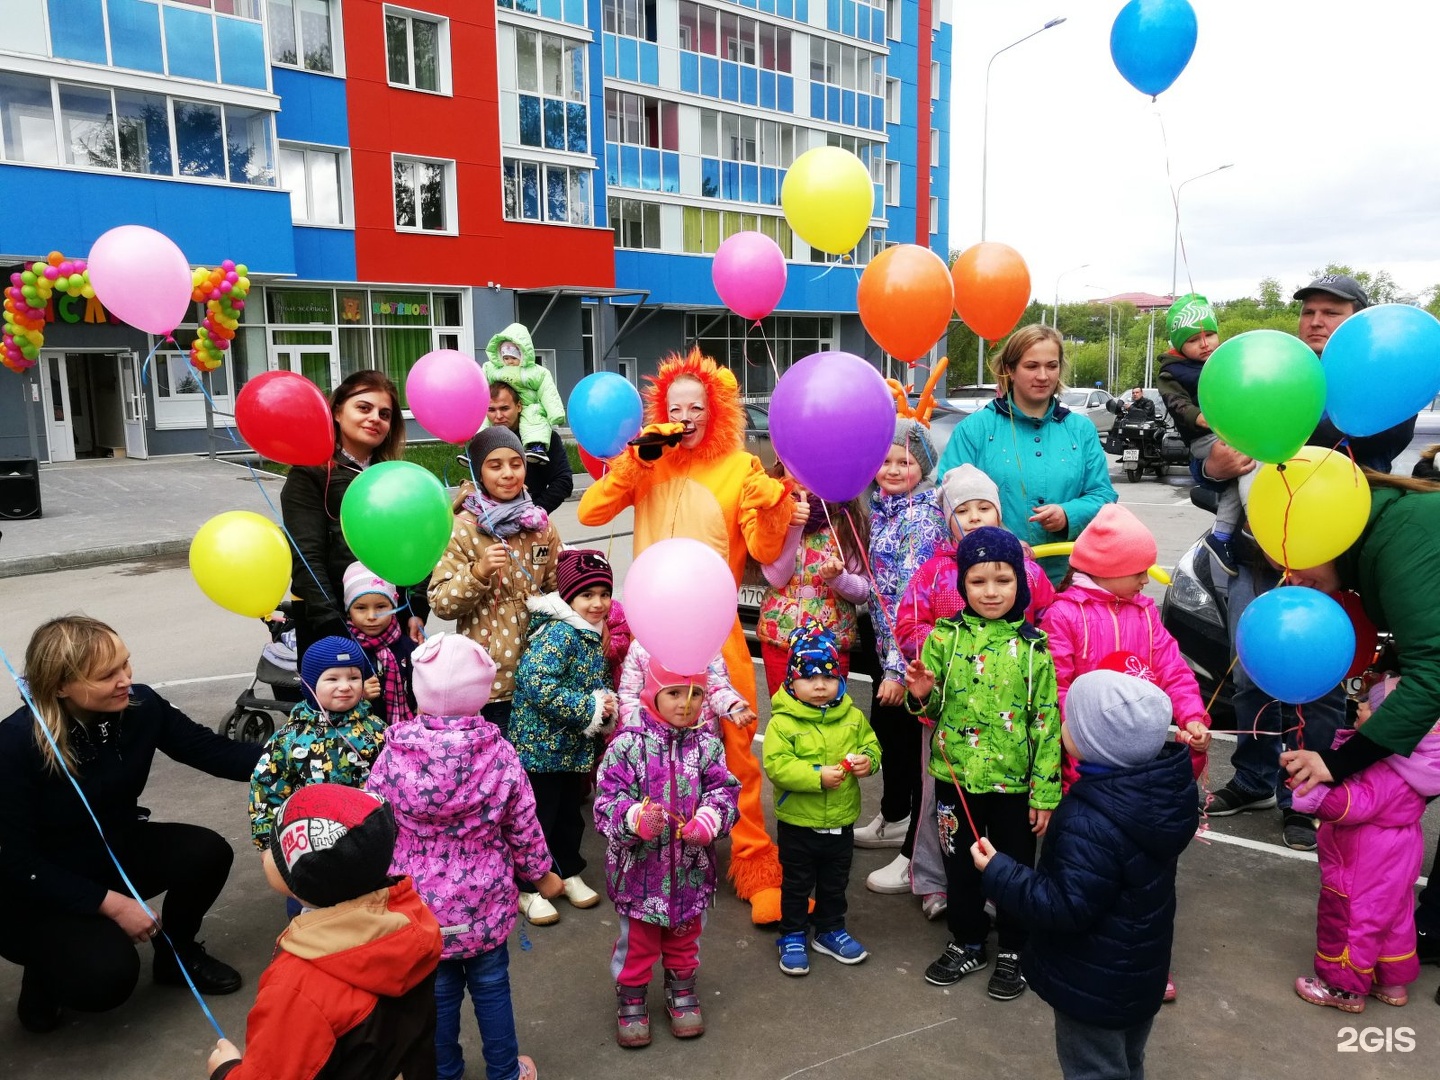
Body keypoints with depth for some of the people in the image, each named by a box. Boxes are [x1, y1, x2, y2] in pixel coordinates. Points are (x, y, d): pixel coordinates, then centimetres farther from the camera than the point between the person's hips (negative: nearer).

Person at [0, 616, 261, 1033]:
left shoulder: (140, 706, -17)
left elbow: (212, 751, -13)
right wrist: (109, 903, -24)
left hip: (114, 851, 5)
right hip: (36, 889, -5)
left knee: (207, 853, -19)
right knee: (109, 975, -25)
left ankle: (176, 954, 10)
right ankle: (43, 976, 12)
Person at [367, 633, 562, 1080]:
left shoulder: (394, 754, -17)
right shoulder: (499, 753, -17)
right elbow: (523, 827, -7)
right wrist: (542, 873, 10)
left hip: (421, 901, 0)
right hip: (485, 899, 0)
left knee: (437, 990, 19)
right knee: (491, 985, 19)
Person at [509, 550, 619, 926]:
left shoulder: (594, 635, 5)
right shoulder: (558, 634, -22)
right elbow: (536, 685, -32)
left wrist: (607, 706, -4)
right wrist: (590, 708, -25)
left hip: (575, 747, 8)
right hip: (540, 744, -8)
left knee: (570, 813, 21)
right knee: (538, 817, 4)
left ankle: (568, 872, 38)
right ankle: (528, 888, 20)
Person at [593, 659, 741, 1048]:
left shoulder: (707, 745, -5)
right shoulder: (628, 744, -15)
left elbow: (725, 792, -7)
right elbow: (607, 801, -15)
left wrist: (709, 820, -26)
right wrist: (635, 818, -34)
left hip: (691, 865, 3)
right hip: (639, 865, -3)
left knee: (685, 932, 22)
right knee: (637, 936, 14)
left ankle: (681, 990, 45)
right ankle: (631, 998, 37)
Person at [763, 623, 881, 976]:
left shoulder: (852, 716, -3)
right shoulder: (783, 721, -18)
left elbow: (871, 744, 8)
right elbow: (776, 765, -24)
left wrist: (867, 760, -15)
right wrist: (818, 776, -29)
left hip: (841, 821, 4)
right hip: (798, 824, -4)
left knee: (835, 882, 22)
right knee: (797, 884, 13)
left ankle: (831, 930, 41)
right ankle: (793, 937, 31)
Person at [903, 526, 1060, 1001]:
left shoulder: (1033, 645, -8)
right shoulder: (945, 636, -6)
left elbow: (1047, 722, -5)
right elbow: (932, 708, 2)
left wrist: (1045, 792, -6)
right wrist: (921, 695, -21)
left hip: (1014, 781, -1)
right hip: (956, 776, 2)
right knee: (960, 863, 17)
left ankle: (1011, 952, 35)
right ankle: (967, 943, 39)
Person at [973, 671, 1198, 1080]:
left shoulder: (1091, 823, -37)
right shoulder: (1162, 785, -12)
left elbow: (1067, 908, -32)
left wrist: (998, 872, -26)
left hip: (1094, 985, -8)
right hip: (1141, 970, 8)